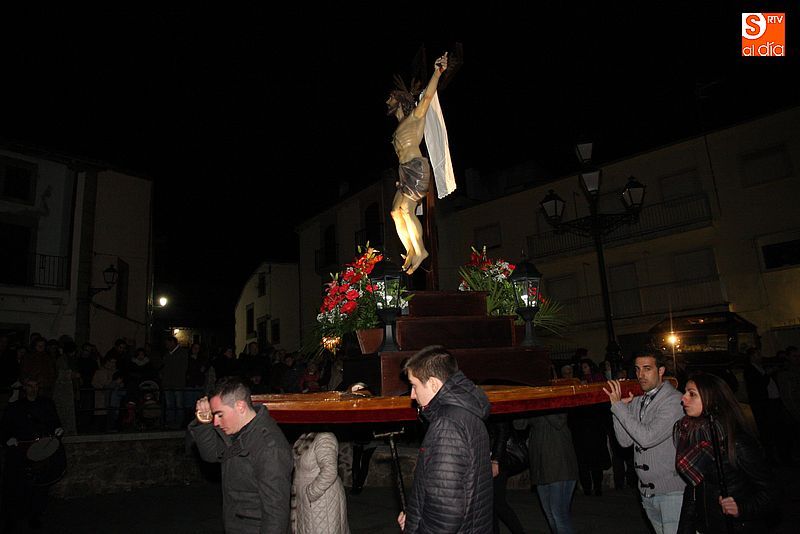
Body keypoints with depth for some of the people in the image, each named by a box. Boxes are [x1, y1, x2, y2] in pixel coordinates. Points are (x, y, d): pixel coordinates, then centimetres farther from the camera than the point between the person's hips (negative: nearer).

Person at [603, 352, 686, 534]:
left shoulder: (674, 400, -14)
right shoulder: (636, 401, 8)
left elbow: (647, 437, -24)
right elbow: (625, 441, 1)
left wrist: (618, 406, -21)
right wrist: (618, 406, -9)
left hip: (671, 491, -7)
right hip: (647, 492, 7)